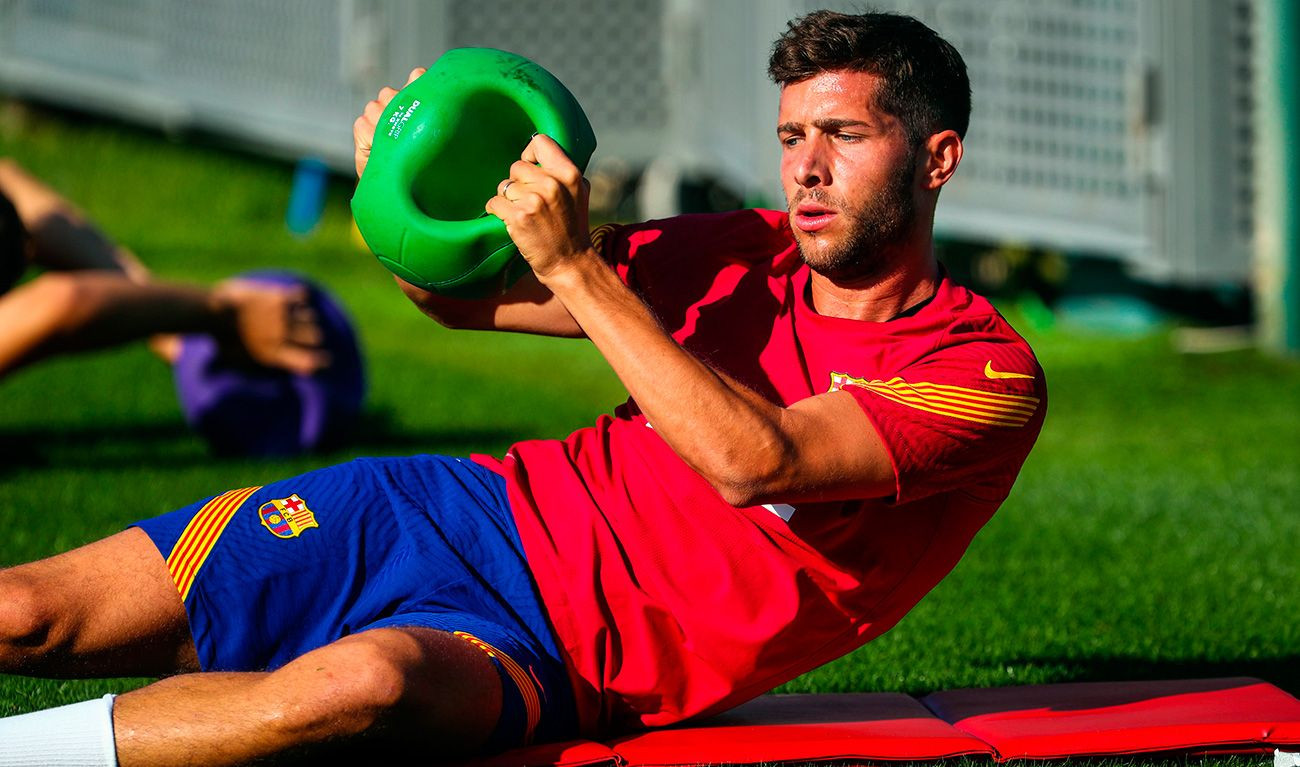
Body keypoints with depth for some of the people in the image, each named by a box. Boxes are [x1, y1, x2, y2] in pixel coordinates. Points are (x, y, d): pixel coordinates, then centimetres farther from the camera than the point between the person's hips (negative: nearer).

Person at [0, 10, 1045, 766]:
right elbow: (461, 293, 17)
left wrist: (574, 266, -22)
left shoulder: (988, 374, -7)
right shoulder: (750, 257, 10)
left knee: (365, 681, -40)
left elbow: (753, 461, -22)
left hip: (560, 653, -6)